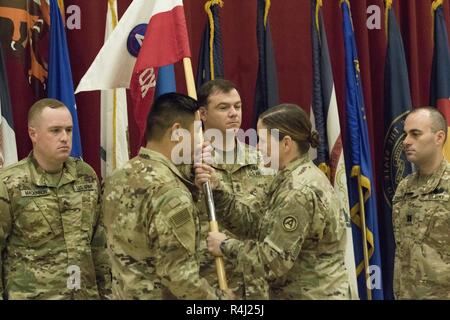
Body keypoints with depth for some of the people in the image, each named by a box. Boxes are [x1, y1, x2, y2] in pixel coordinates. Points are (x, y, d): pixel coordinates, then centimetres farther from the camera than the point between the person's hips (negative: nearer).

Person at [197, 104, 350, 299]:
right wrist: (217, 189, -1)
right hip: (298, 292, 9)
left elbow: (273, 260, -24)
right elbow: (260, 224, 4)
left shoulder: (299, 192, -23)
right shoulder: (293, 178, 7)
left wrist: (225, 246, -12)